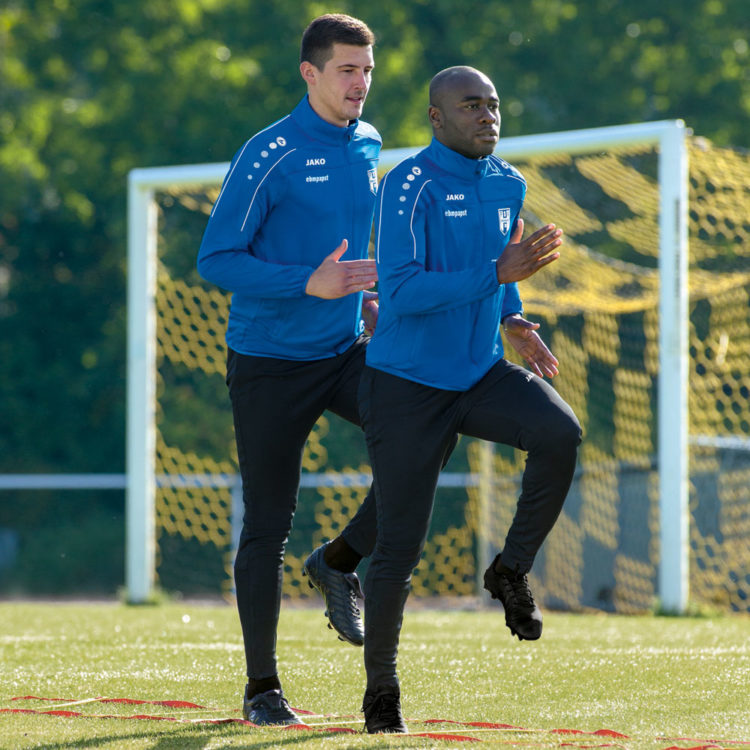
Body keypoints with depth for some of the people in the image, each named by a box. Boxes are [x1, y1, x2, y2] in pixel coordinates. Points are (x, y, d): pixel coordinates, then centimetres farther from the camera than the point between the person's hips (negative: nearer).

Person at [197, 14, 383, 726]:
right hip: (268, 363, -6)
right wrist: (309, 284, -25)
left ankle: (338, 561, 5)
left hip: (345, 351, 6)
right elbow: (215, 260, -16)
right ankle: (261, 688, 10)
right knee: (267, 526, -1)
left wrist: (363, 295, 13)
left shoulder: (367, 145, 7)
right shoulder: (268, 155, -14)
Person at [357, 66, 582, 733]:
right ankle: (381, 685, 16)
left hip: (483, 376, 5)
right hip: (407, 387, -5)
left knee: (561, 434, -25)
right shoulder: (411, 185, -16)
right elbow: (400, 292, -27)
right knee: (400, 547, -3)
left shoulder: (508, 185, 7)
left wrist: (513, 321, 11)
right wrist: (498, 274, -32)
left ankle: (513, 571, -5)